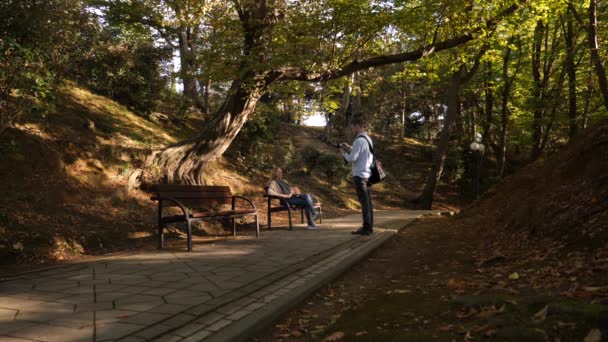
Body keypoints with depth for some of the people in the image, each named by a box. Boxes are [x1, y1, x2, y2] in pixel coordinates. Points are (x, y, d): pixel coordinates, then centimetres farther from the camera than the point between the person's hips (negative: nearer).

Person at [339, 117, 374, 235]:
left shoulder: (359, 140, -14)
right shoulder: (368, 139, 14)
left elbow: (352, 158, -17)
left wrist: (344, 153, 1)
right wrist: (350, 148, 17)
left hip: (360, 175, -9)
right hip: (368, 174, 9)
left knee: (364, 202, -6)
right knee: (368, 201, 10)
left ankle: (366, 228, -3)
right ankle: (369, 226, 15)